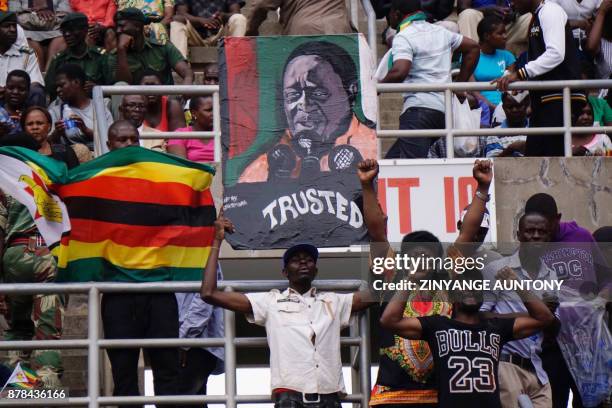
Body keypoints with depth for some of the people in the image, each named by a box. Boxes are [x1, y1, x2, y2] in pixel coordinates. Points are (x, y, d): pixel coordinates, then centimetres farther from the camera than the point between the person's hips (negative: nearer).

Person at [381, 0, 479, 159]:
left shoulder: (403, 37, -4)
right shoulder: (440, 32, 22)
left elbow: (400, 72, -20)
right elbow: (472, 47, 30)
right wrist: (459, 85, 28)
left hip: (419, 108, -9)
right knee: (392, 160, 13)